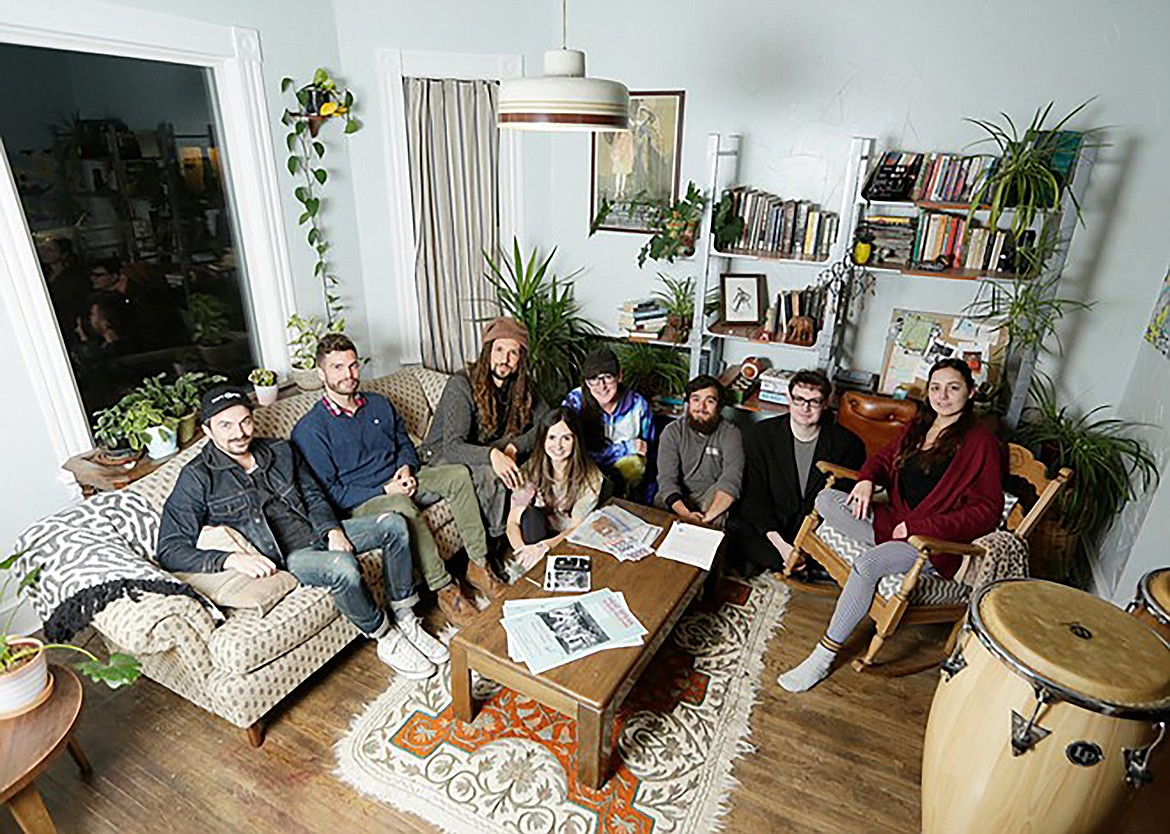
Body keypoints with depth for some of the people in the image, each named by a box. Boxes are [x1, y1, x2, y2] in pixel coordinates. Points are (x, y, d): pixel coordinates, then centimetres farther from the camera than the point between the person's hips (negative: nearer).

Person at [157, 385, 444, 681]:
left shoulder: (280, 451, 10)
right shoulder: (197, 478, -7)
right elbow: (170, 550, -12)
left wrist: (333, 530, -5)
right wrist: (230, 559, -28)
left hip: (316, 533, 7)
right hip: (283, 557, -6)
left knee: (393, 524, -9)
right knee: (343, 566, -36)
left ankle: (404, 620, -2)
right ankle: (387, 640, -12)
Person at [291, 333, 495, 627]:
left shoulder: (379, 404, 12)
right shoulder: (309, 429, -8)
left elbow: (404, 442, 23)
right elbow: (326, 492, -10)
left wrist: (406, 468, 0)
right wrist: (384, 490, -17)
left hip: (400, 483, 6)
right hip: (360, 503, -6)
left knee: (458, 474, -16)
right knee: (403, 508, -38)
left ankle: (478, 565, -13)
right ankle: (444, 589, -26)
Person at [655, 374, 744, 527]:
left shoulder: (730, 433, -9)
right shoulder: (672, 432, -4)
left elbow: (731, 480, -25)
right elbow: (667, 479, -15)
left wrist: (708, 517, -40)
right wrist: (686, 514, -33)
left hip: (712, 498, -1)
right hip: (679, 498, 1)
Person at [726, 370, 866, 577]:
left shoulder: (847, 445, -5)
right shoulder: (759, 436, -4)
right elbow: (755, 496, -6)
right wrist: (779, 544, -20)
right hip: (768, 527, -1)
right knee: (734, 533, -27)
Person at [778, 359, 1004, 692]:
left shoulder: (980, 442, -8)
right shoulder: (920, 426, 13)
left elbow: (986, 511, -12)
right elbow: (886, 457, 25)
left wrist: (919, 527, -18)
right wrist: (867, 479, 0)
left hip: (936, 542, -7)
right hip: (894, 521, 7)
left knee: (867, 563, -33)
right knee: (827, 499, -12)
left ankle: (822, 658, -24)